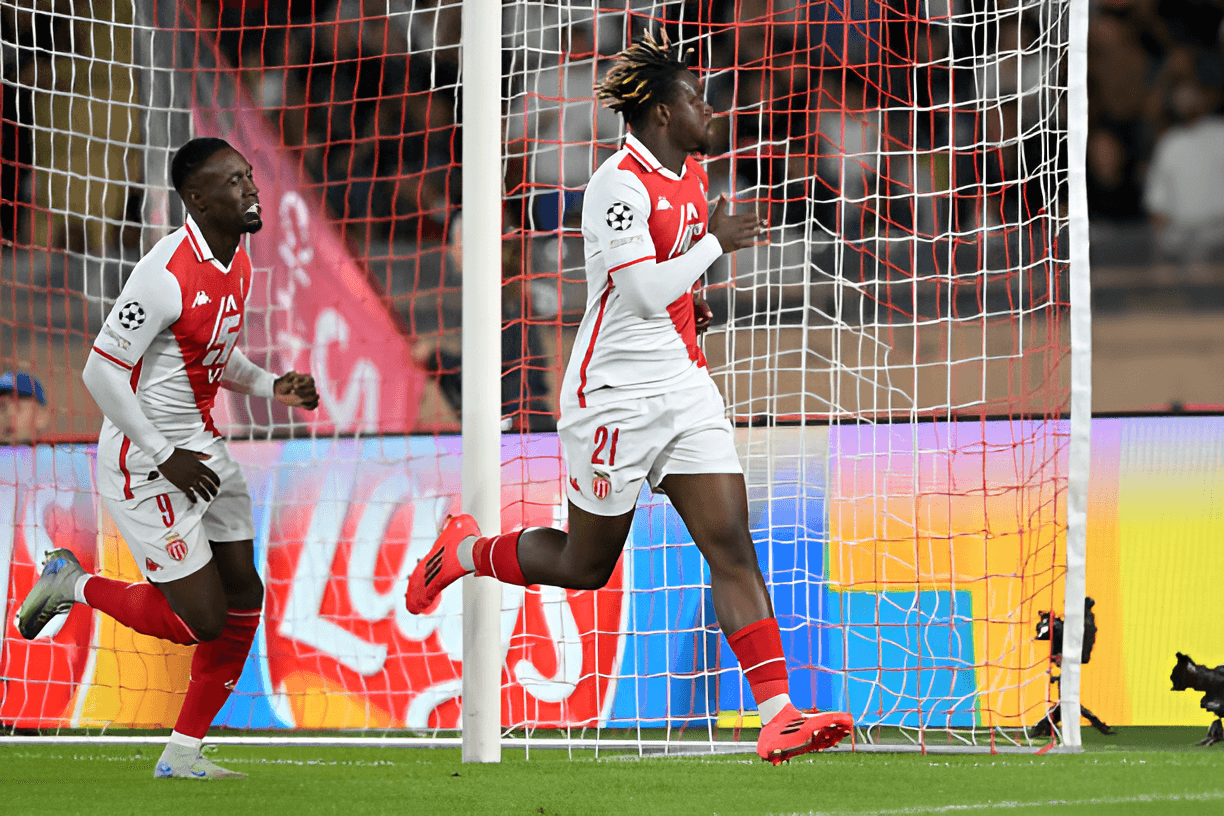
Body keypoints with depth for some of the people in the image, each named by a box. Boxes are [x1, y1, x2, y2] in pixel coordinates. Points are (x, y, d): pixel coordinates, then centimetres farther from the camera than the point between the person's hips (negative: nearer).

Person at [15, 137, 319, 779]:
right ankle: (74, 585, 16)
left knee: (243, 598, 6)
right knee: (201, 620, -7)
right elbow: (100, 371, -22)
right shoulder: (166, 274, -24)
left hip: (202, 448, 9)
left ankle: (183, 751, 16)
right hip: (143, 462, -9)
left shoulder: (237, 264, 5)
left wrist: (271, 387, 1)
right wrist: (165, 457, -19)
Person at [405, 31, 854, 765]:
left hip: (686, 387, 7)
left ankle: (778, 717, -12)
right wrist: (714, 242, -16)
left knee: (733, 545, -6)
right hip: (617, 394, -7)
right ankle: (464, 552, 35)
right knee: (586, 565, 8)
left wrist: (688, 297, 11)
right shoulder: (619, 184, -17)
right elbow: (645, 294, -26)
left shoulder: (690, 173, 9)